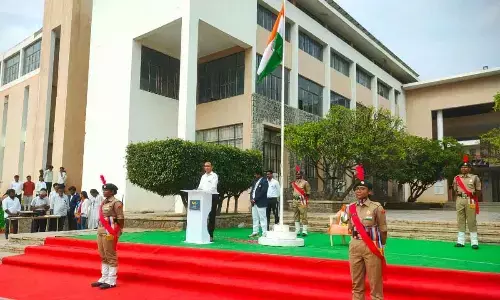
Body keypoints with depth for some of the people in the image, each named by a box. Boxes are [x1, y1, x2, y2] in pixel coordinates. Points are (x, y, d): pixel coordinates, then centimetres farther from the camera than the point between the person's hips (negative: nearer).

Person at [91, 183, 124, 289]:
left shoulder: (116, 203, -11)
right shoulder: (103, 202, 14)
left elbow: (120, 219, -12)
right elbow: (101, 217, 17)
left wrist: (118, 231, -9)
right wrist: (99, 230, 13)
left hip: (110, 232, -9)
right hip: (100, 231, 9)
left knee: (111, 256, -1)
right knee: (103, 256, 15)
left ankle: (111, 281, 6)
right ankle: (104, 278, 25)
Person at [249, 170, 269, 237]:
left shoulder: (264, 181, -9)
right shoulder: (255, 181, 16)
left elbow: (262, 192, -16)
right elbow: (252, 190, 17)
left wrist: (255, 199, -16)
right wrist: (251, 198, 0)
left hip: (261, 203, -8)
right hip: (254, 203, 8)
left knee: (262, 218, -4)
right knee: (255, 218, 12)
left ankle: (264, 233, 0)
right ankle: (255, 232, 20)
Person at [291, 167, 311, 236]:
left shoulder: (305, 183, -4)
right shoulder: (293, 183, 14)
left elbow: (308, 193, -3)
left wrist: (305, 199, -10)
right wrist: (292, 201, 15)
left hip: (302, 201, -6)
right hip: (295, 200, 6)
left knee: (303, 216, -6)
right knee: (296, 216, 9)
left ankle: (304, 231, -3)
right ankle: (297, 230, 16)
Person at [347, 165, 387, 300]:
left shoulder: (376, 207, -9)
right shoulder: (351, 208, 3)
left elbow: (383, 230, -1)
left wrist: (380, 246, 8)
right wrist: (357, 242, 12)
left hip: (372, 247, -4)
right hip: (354, 246, 4)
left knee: (375, 283, 4)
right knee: (356, 283, 14)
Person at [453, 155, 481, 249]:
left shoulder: (474, 177, 4)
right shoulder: (456, 178, 12)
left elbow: (479, 191, 7)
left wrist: (474, 193, -8)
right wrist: (457, 193, 4)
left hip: (470, 200, -3)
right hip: (460, 200, 3)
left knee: (472, 221, -3)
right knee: (460, 220, 5)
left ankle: (474, 242, 3)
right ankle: (461, 241, 10)